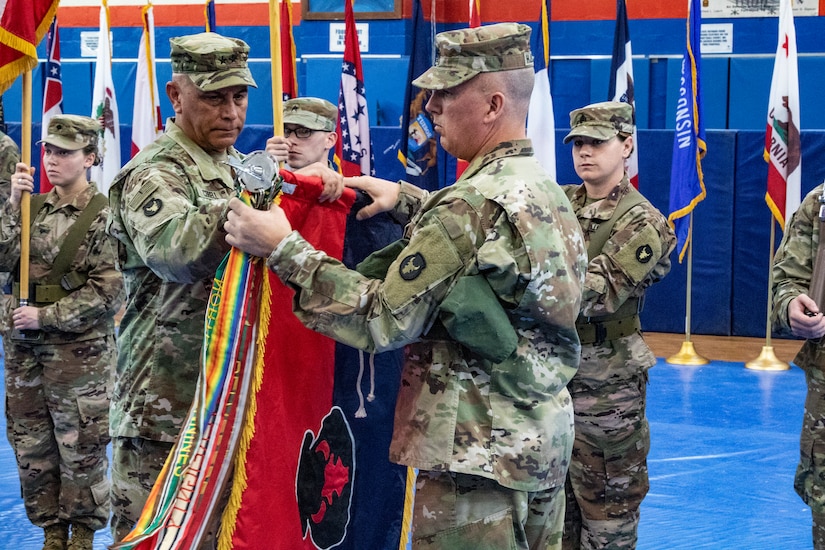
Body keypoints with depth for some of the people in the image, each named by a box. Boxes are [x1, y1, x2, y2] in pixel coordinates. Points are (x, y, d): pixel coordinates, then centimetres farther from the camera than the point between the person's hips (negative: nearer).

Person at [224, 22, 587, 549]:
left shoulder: (475, 202, -20)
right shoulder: (547, 191, 8)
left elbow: (383, 321, -19)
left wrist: (283, 248, -15)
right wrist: (406, 199, 20)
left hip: (478, 451, -9)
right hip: (547, 439, 9)